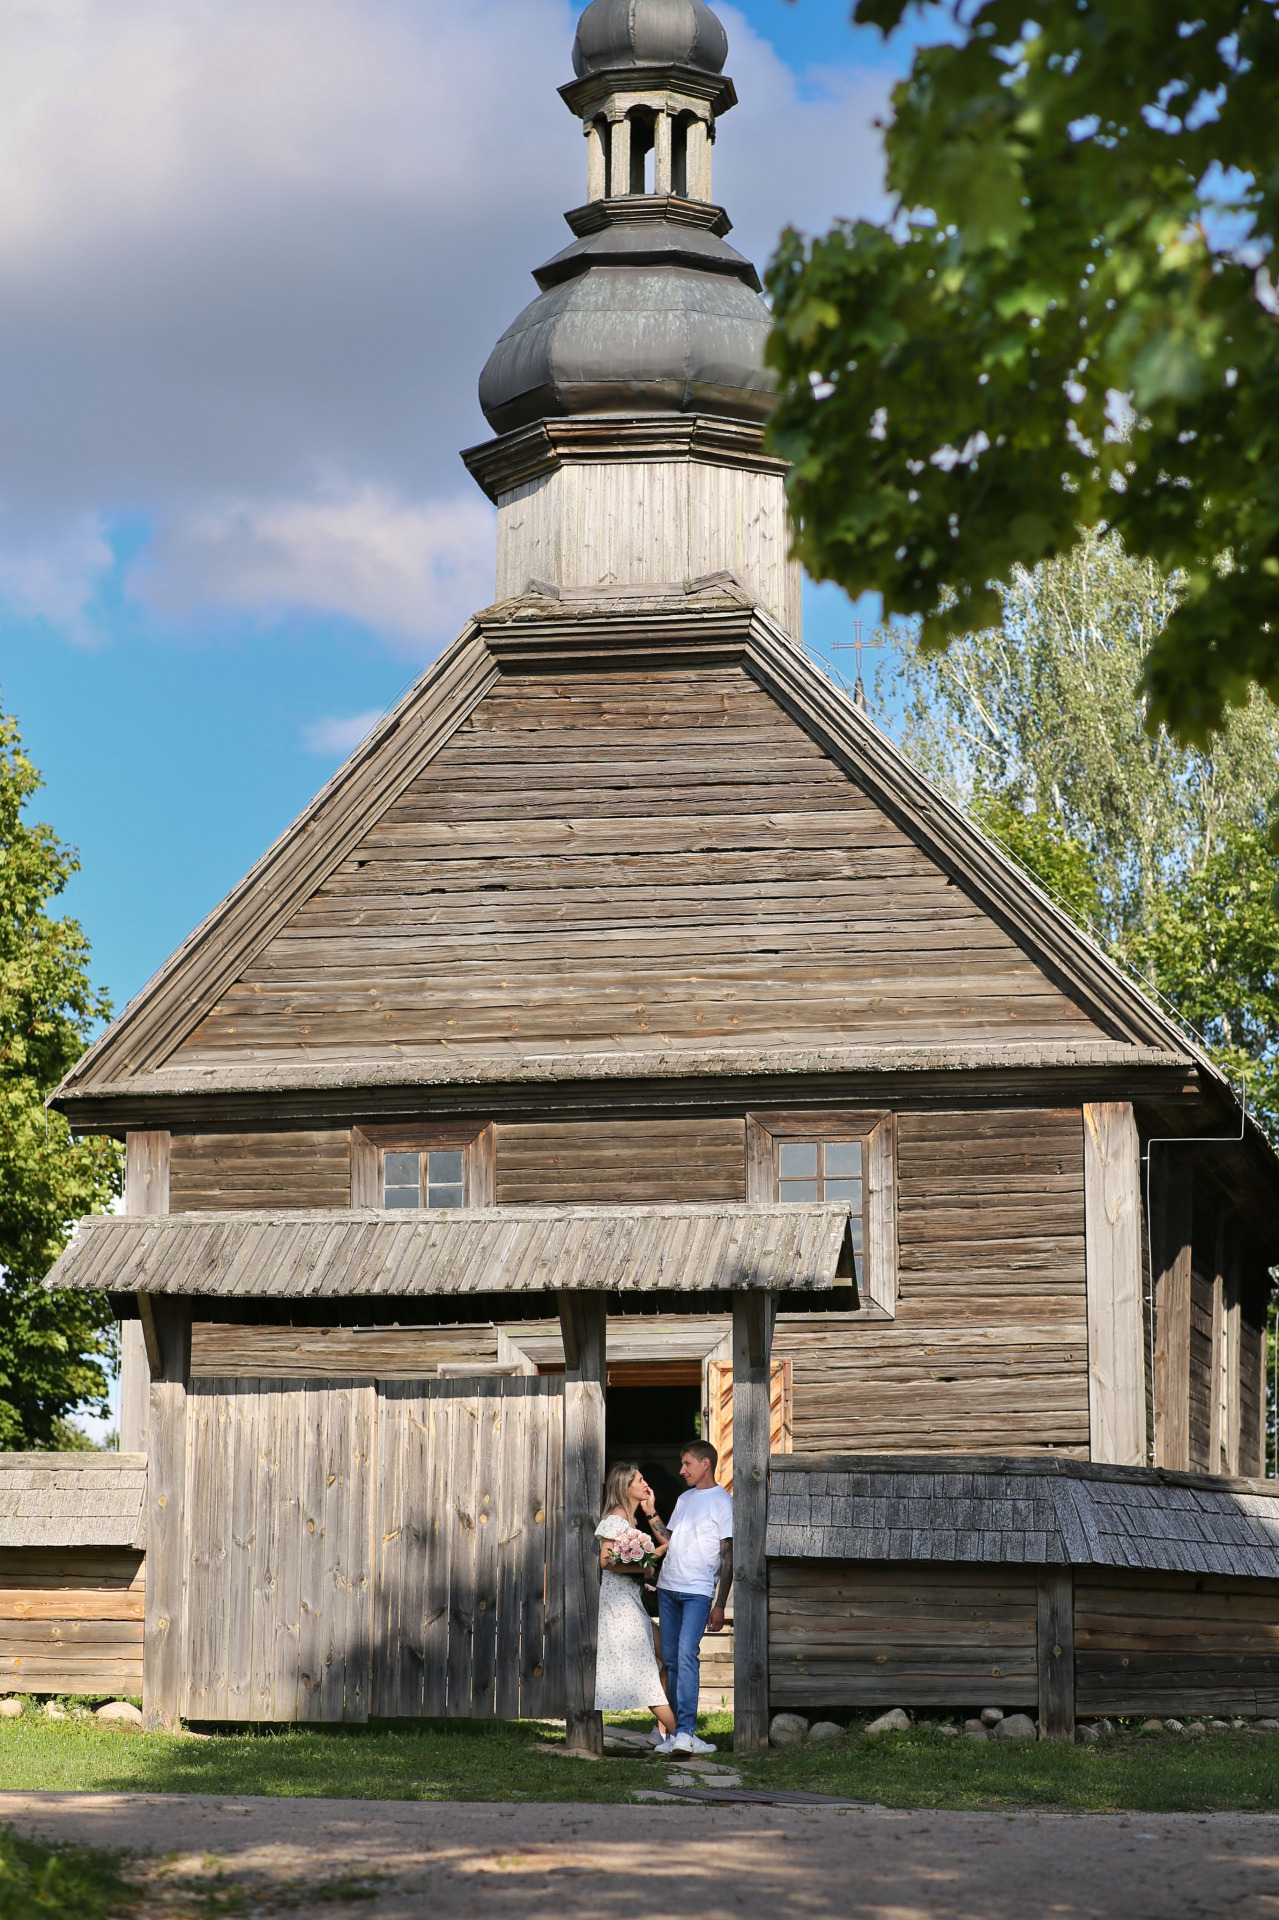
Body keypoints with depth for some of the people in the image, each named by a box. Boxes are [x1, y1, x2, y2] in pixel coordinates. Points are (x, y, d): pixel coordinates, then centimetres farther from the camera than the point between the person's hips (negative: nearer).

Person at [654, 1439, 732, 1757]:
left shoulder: (722, 1502, -3)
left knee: (687, 1654, -20)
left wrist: (719, 1605, -11)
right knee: (670, 1659, 5)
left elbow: (728, 1557, -6)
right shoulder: (684, 1499, 19)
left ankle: (685, 1733, -26)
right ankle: (677, 1731, 9)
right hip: (668, 1587, 7)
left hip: (698, 1591, -7)